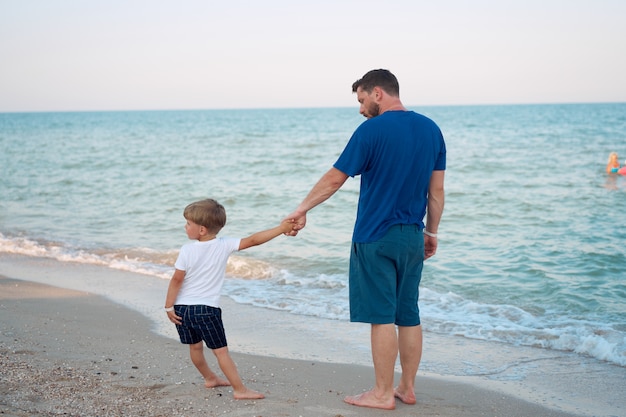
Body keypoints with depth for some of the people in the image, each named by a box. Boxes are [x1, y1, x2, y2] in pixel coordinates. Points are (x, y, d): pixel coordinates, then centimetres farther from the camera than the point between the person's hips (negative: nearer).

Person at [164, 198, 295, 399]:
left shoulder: (187, 250, -9)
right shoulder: (225, 245, -8)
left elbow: (176, 280, -7)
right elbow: (253, 240, -9)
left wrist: (169, 307, 1)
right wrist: (280, 228, -5)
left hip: (182, 308, 2)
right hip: (207, 309, -2)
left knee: (195, 346, 20)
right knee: (221, 351, 2)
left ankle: (210, 378, 37)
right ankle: (240, 389, 2)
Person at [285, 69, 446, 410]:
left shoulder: (372, 130, -11)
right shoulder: (430, 129, 6)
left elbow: (334, 179, -7)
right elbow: (436, 190, 9)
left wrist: (302, 210, 3)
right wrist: (431, 233, 18)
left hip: (375, 238, -6)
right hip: (412, 238, 6)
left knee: (381, 316, 0)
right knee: (409, 315, 12)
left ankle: (383, 394, 8)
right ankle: (407, 388, 21)